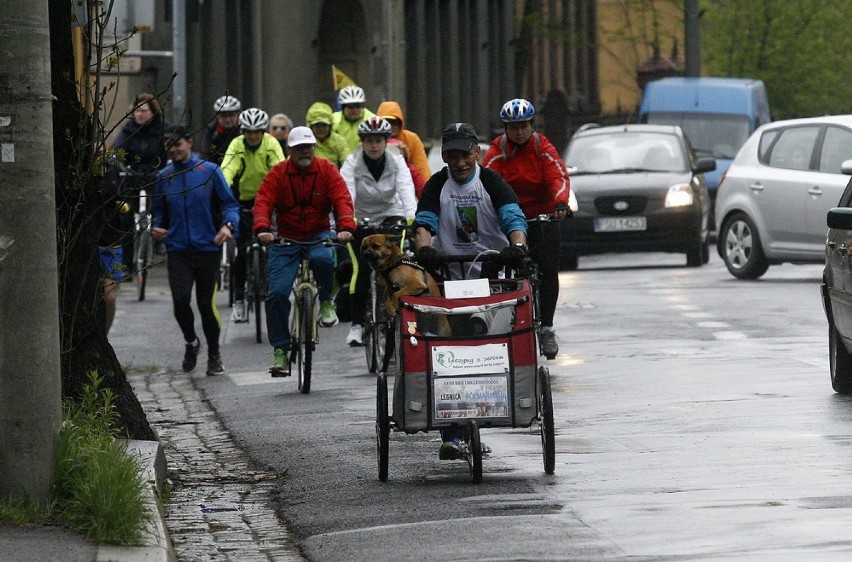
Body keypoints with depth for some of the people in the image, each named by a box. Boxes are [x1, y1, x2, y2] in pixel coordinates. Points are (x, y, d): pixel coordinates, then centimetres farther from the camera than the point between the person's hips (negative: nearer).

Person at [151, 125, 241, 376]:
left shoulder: (209, 171, -1)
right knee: (180, 300, -14)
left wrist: (228, 225, -18)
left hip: (207, 249, -2)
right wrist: (156, 227, -1)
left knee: (206, 304, 2)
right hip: (178, 249, 2)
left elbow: (229, 203, 0)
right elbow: (159, 210, 20)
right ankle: (191, 342, 15)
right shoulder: (164, 177, 8)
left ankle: (214, 355, 21)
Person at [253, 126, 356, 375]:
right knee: (277, 292, -13)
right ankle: (280, 350, -2)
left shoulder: (327, 170, -2)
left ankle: (326, 301, -6)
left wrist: (346, 227, -30)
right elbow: (263, 202, -13)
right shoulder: (277, 173, -3)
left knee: (322, 259, -36)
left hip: (319, 235, -1)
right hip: (286, 238, 1)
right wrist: (262, 229, -33)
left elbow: (342, 199, -12)